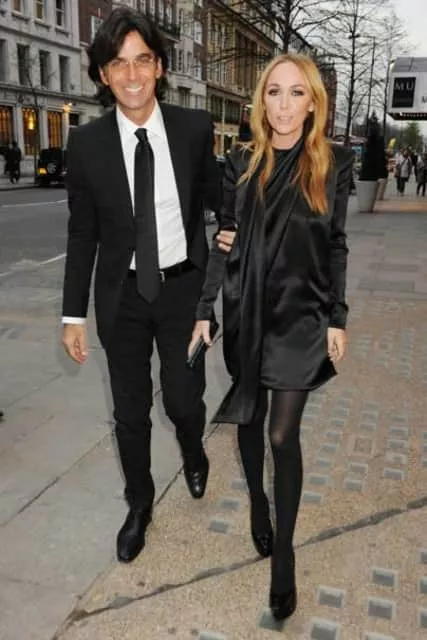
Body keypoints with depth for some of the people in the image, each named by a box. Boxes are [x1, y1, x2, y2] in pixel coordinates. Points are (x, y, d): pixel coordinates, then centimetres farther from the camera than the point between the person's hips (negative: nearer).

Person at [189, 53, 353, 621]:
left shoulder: (334, 164, -3)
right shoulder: (241, 163, 1)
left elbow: (336, 247, 1)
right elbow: (223, 242, 3)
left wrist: (337, 320, -2)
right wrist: (204, 311, -1)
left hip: (300, 316, -2)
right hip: (246, 312, 3)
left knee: (283, 434, -2)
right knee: (249, 416, 15)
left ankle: (283, 552, 16)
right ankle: (257, 500, 42)